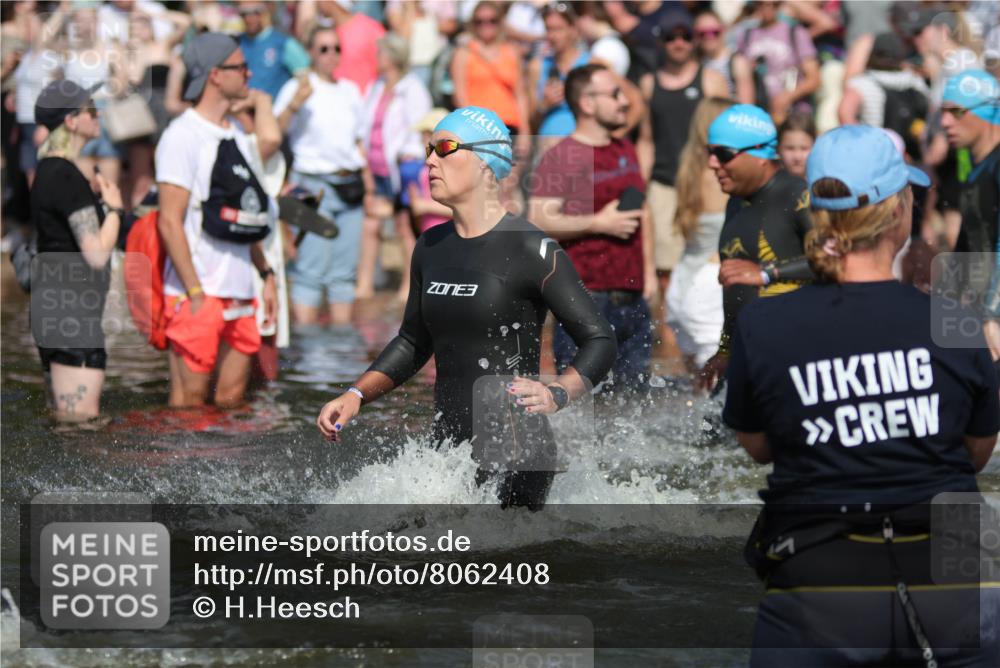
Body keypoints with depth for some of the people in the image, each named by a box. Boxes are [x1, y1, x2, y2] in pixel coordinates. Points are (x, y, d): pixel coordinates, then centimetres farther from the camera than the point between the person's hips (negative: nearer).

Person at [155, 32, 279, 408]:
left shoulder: (236, 133, 15)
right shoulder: (183, 135, -11)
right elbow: (170, 222, -15)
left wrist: (265, 275, 15)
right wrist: (195, 293, -19)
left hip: (239, 292, 8)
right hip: (196, 295, -8)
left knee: (232, 399, 10)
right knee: (189, 402, -4)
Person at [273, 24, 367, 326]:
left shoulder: (350, 91, 15)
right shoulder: (297, 88, -3)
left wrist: (367, 185, 17)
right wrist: (294, 104, -31)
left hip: (350, 186, 6)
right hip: (313, 185, -6)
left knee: (344, 271, 6)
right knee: (311, 271, -10)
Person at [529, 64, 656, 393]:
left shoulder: (627, 152, 17)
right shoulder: (561, 158, -7)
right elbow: (540, 221, -16)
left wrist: (649, 271, 17)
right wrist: (599, 224, -17)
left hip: (633, 298, 7)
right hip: (586, 297, -7)